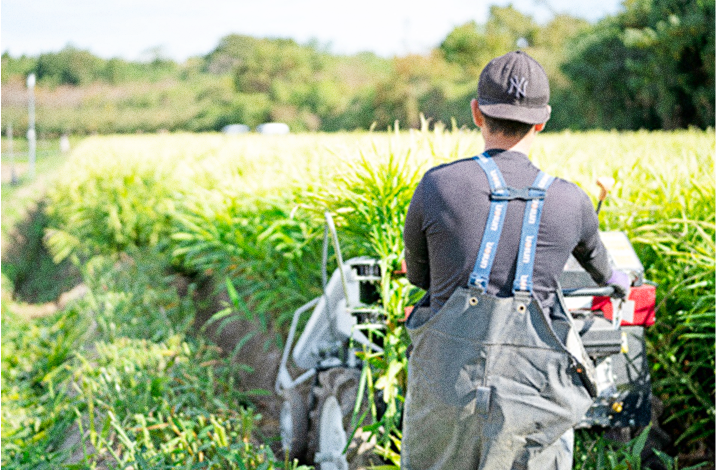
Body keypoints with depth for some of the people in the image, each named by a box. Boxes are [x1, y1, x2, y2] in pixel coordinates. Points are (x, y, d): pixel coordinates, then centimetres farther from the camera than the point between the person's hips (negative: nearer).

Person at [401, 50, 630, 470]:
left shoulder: (437, 187, -5)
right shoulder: (570, 202, 1)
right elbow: (592, 253, 26)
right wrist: (611, 277, 52)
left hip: (446, 394, 0)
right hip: (531, 398, 0)